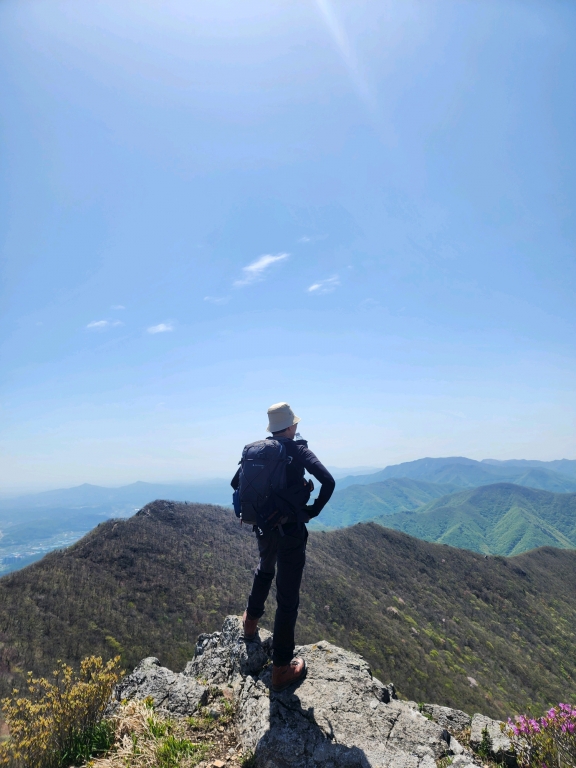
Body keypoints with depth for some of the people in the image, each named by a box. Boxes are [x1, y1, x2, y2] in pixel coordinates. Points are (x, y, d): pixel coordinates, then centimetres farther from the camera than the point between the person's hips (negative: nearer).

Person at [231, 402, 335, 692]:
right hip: (291, 529, -5)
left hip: (263, 526, 5)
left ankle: (251, 620, 52)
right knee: (287, 598, 4)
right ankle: (281, 668, 12)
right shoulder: (299, 451, -12)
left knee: (265, 569, 35)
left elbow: (236, 482, 8)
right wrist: (314, 510, -7)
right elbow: (328, 481, -21)